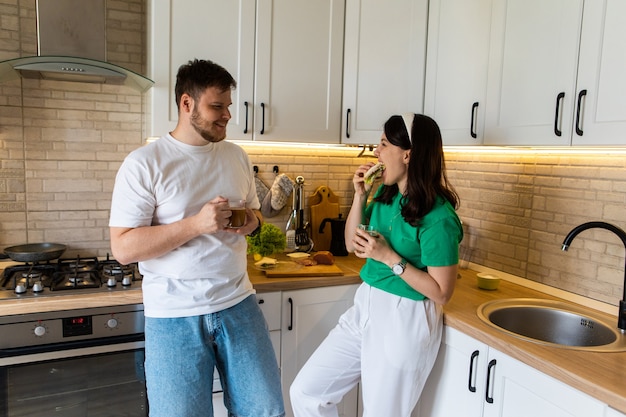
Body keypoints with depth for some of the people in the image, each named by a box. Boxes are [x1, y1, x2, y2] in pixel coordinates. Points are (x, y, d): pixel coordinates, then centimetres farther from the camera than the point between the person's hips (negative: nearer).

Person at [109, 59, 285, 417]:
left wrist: (252, 221, -5)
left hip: (238, 304, 5)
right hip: (175, 317, -4)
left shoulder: (237, 156, 7)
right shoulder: (144, 163, -9)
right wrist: (196, 224, -23)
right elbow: (124, 248, -13)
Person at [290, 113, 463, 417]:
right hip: (364, 310, 7)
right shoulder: (386, 193, 2)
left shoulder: (438, 218, -20)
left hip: (403, 323, -7)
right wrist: (360, 196, -4)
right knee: (304, 392, 10)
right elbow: (352, 245, 9)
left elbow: (442, 293, -16)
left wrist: (390, 257, -22)